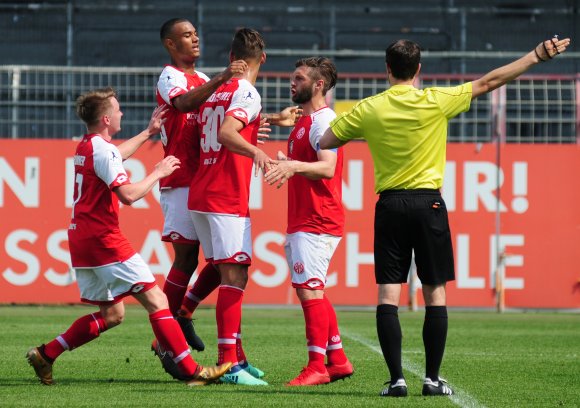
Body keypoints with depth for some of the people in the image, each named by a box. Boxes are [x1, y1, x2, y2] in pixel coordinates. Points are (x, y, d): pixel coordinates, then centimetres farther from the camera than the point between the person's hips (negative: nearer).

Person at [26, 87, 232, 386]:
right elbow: (128, 194, -23)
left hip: (81, 239, 10)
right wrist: (158, 173, -9)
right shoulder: (102, 149, -15)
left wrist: (148, 133, 42)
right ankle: (191, 371, -12)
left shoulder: (86, 147, 15)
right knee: (156, 300, -9)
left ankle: (44, 355, 13)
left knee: (111, 314, 15)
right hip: (103, 239, -10)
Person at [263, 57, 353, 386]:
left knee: (310, 291, -13)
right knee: (312, 293, 12)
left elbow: (327, 167, -24)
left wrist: (293, 165, -38)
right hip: (301, 222, 11)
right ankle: (337, 359, 17)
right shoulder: (304, 122, 21)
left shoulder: (323, 120, -11)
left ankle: (317, 365, -13)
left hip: (317, 222, -11)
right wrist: (285, 163, 18)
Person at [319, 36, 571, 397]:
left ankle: (396, 378, -6)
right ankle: (433, 378, 5)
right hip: (428, 204, -1)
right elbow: (489, 82, -2)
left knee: (388, 295, 1)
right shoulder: (436, 101, -6)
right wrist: (538, 56, 3)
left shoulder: (368, 110, -1)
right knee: (435, 293, 7)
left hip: (389, 205, 1)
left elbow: (326, 142, 8)